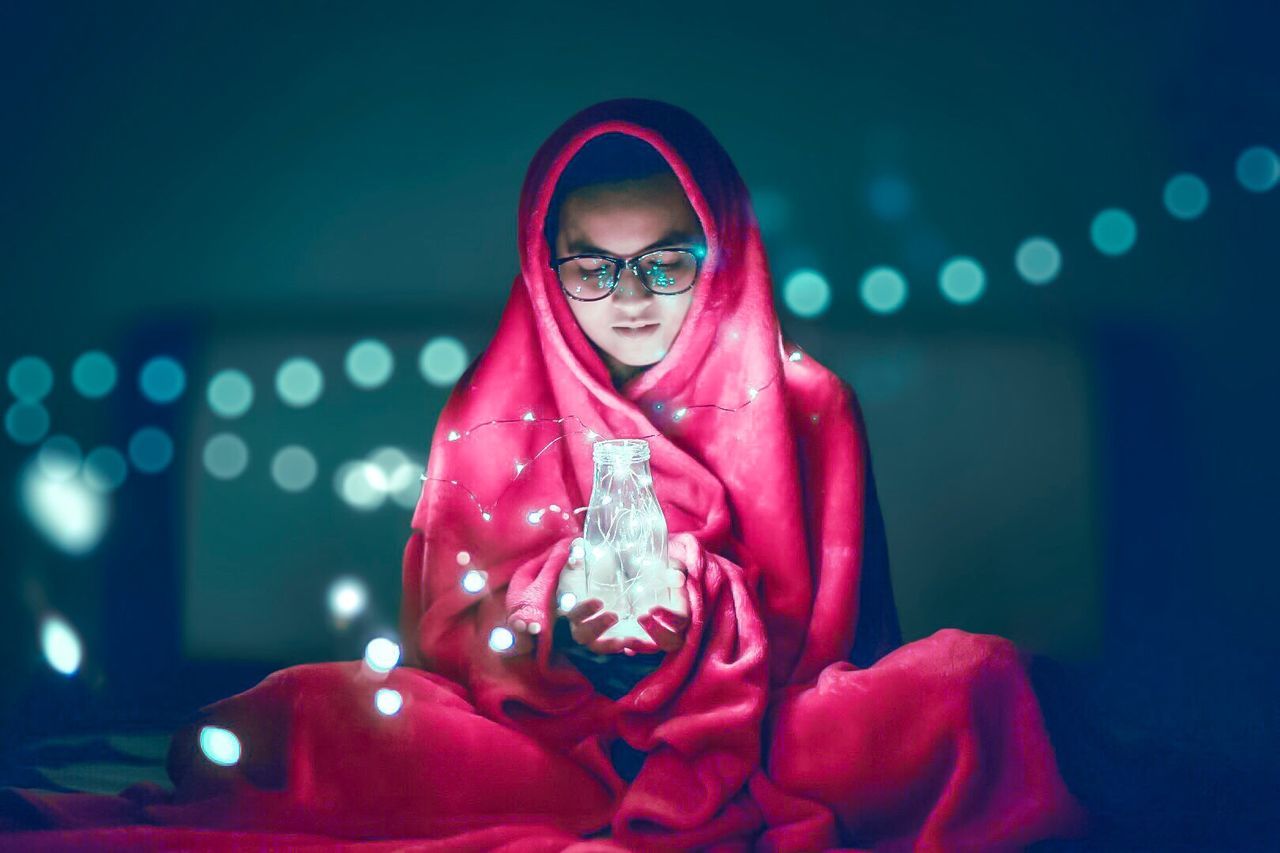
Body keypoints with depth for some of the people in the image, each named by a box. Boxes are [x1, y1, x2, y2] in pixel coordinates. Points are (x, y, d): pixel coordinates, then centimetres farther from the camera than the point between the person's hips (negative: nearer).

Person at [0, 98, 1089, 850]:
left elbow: (829, 634, 1)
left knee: (976, 678, -27)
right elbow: (446, 629, 3)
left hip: (761, 731, 0)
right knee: (305, 714, -23)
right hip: (548, 730, 1)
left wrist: (701, 615, -21)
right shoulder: (496, 415, 8)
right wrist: (556, 623, -19)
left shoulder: (803, 406, 5)